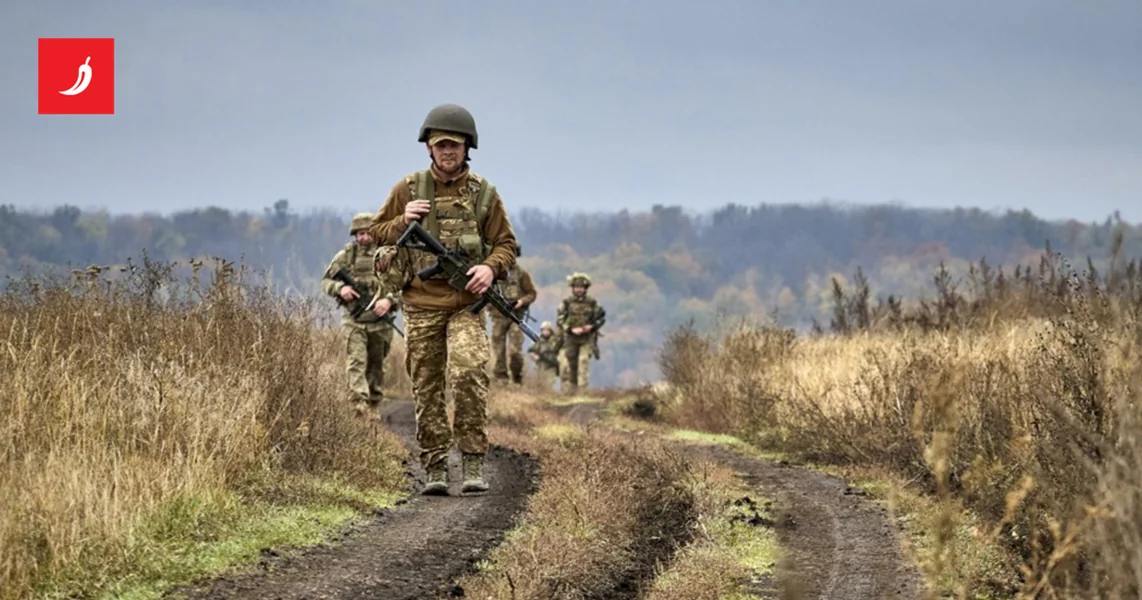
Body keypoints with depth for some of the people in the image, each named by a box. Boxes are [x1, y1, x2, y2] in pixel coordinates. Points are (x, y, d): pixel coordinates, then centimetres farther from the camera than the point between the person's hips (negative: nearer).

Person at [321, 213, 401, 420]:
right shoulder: (345, 255, 4)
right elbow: (326, 280, 10)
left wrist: (389, 300, -19)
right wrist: (340, 288, -11)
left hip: (381, 320, 1)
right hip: (354, 319, -1)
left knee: (377, 366, 11)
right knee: (356, 362, -14)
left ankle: (374, 406, 23)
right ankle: (360, 404, -24)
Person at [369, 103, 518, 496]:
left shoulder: (484, 194, 5)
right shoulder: (408, 189, 6)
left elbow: (506, 243, 10)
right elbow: (377, 234, 12)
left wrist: (492, 267, -10)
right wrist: (403, 221, -8)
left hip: (466, 304, -2)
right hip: (421, 306, 2)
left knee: (469, 373, -21)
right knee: (427, 390, 4)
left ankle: (473, 463, -14)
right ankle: (435, 469, 12)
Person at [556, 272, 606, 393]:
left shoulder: (592, 303, 3)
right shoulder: (567, 302, 2)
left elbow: (602, 317, 8)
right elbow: (559, 319, -3)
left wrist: (592, 326, -10)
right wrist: (572, 329, -16)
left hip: (587, 339, -1)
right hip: (570, 339, 1)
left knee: (584, 362, -12)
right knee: (569, 365, 0)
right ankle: (568, 391, 9)